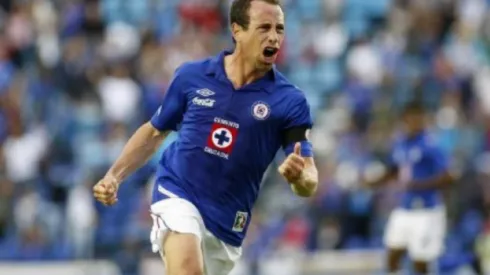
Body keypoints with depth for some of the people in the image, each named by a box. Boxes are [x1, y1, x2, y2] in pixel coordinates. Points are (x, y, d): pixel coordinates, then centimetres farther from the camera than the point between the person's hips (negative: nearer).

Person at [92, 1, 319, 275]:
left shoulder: (290, 101, -7)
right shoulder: (191, 76, -2)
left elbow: (310, 183, -10)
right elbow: (154, 132, 14)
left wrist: (299, 176, -34)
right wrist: (114, 177, 4)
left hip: (227, 221, 2)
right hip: (177, 193, -2)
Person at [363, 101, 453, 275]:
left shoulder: (430, 146, -17)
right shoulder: (400, 144, 7)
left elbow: (446, 178, -21)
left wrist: (418, 185, -30)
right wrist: (375, 183, 6)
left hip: (426, 211, -8)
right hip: (404, 209, 8)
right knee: (392, 259, 11)